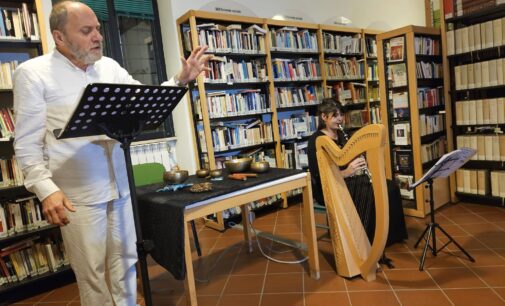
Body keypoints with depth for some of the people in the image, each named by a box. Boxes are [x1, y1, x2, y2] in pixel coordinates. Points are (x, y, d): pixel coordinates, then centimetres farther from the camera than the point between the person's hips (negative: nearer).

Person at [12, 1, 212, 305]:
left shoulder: (110, 66, 9)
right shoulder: (33, 73, -5)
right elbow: (28, 144, -7)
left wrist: (181, 79, -6)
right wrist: (46, 189, -18)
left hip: (119, 187, 5)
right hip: (77, 196, -4)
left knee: (125, 261, 17)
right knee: (92, 271, 9)